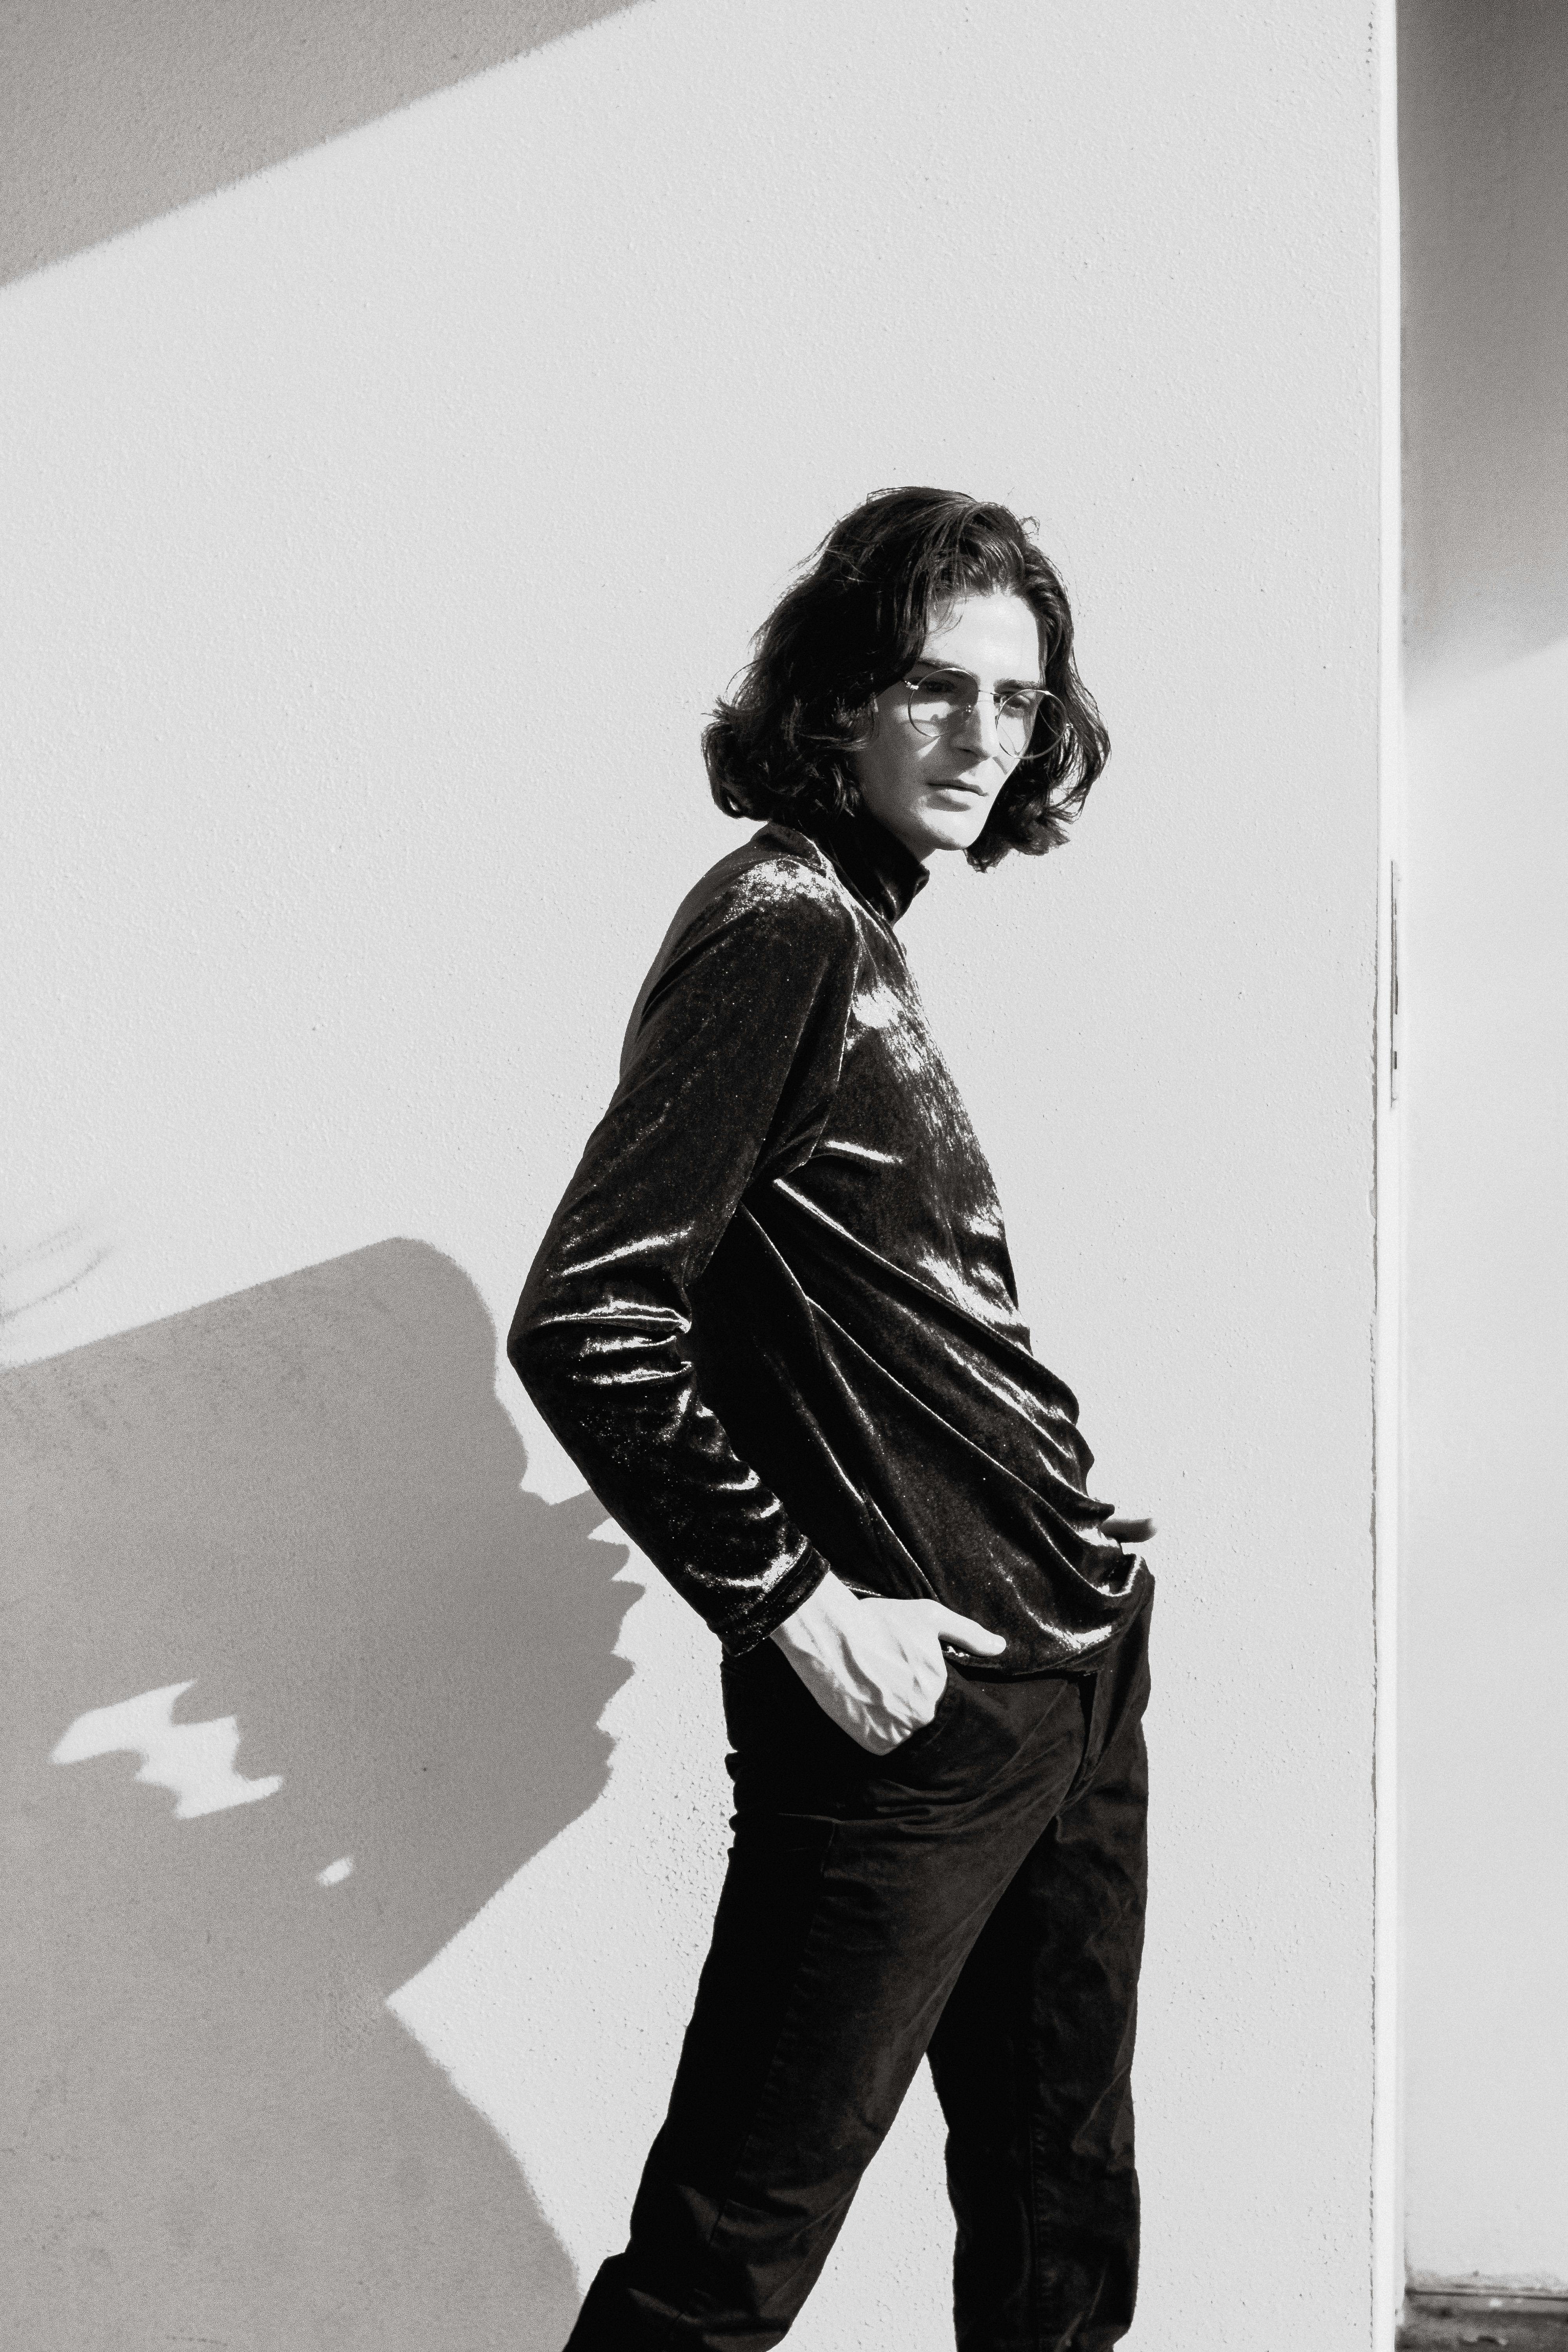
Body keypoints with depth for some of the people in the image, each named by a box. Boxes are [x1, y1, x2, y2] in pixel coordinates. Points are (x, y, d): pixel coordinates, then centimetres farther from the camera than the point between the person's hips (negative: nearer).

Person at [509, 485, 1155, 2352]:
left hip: (1070, 1667, 9)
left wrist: (1079, 1565, 12)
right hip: (908, 1707, -9)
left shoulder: (880, 931, 12)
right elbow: (587, 1320, -23)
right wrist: (796, 1606, -18)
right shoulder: (782, 925, -14)